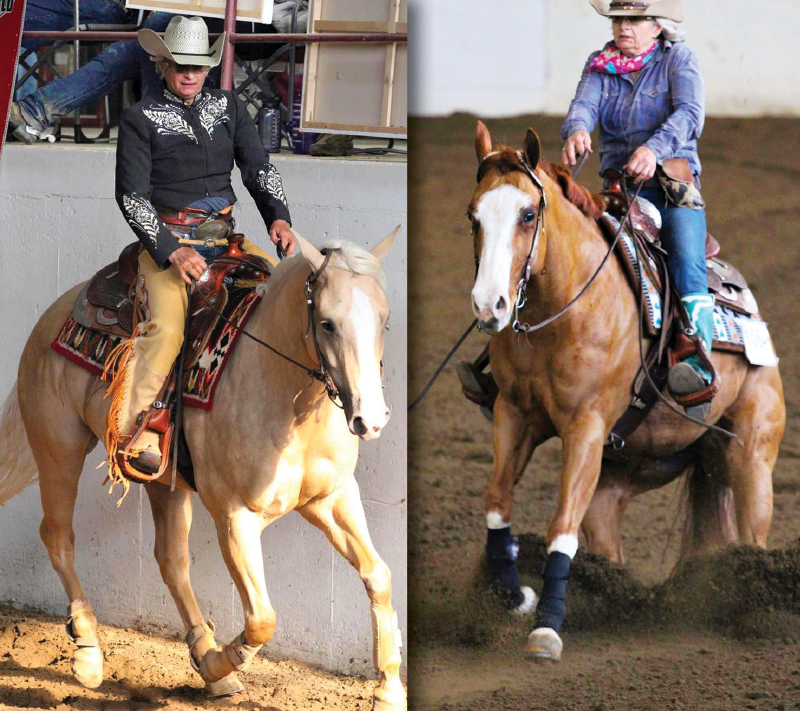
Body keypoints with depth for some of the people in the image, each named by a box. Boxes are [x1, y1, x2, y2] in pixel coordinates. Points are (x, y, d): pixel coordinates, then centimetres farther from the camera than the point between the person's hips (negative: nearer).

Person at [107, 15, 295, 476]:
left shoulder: (229, 108, 12)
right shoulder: (142, 118, 0)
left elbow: (259, 167, 7)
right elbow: (132, 195, -6)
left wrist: (278, 215, -14)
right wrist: (171, 250, -18)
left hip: (225, 235, 5)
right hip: (165, 239, -5)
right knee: (166, 328, -28)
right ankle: (134, 430, -14)